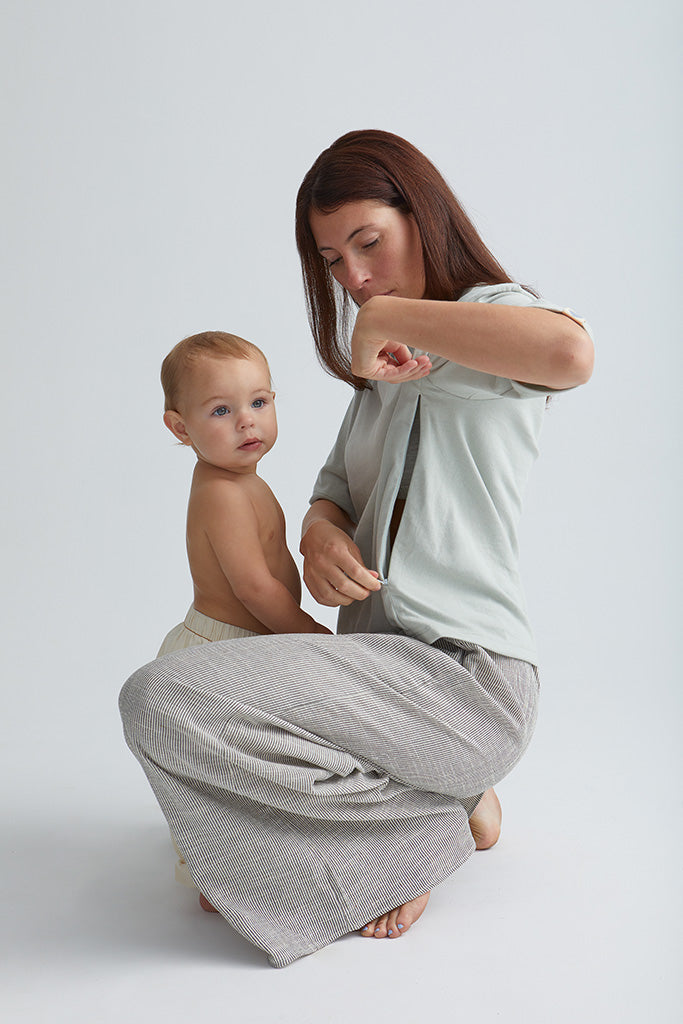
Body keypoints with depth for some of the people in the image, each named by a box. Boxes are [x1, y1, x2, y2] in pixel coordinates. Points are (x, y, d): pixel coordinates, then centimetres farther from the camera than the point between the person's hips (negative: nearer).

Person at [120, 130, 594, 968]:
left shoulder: (490, 318, -9)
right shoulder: (390, 365, 20)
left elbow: (570, 352, -35)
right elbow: (337, 487, 17)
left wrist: (390, 314, -25)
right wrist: (321, 534, -8)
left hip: (461, 674, -10)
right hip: (386, 663, 10)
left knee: (160, 702, -23)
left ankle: (441, 816, -6)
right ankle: (430, 804, 13)